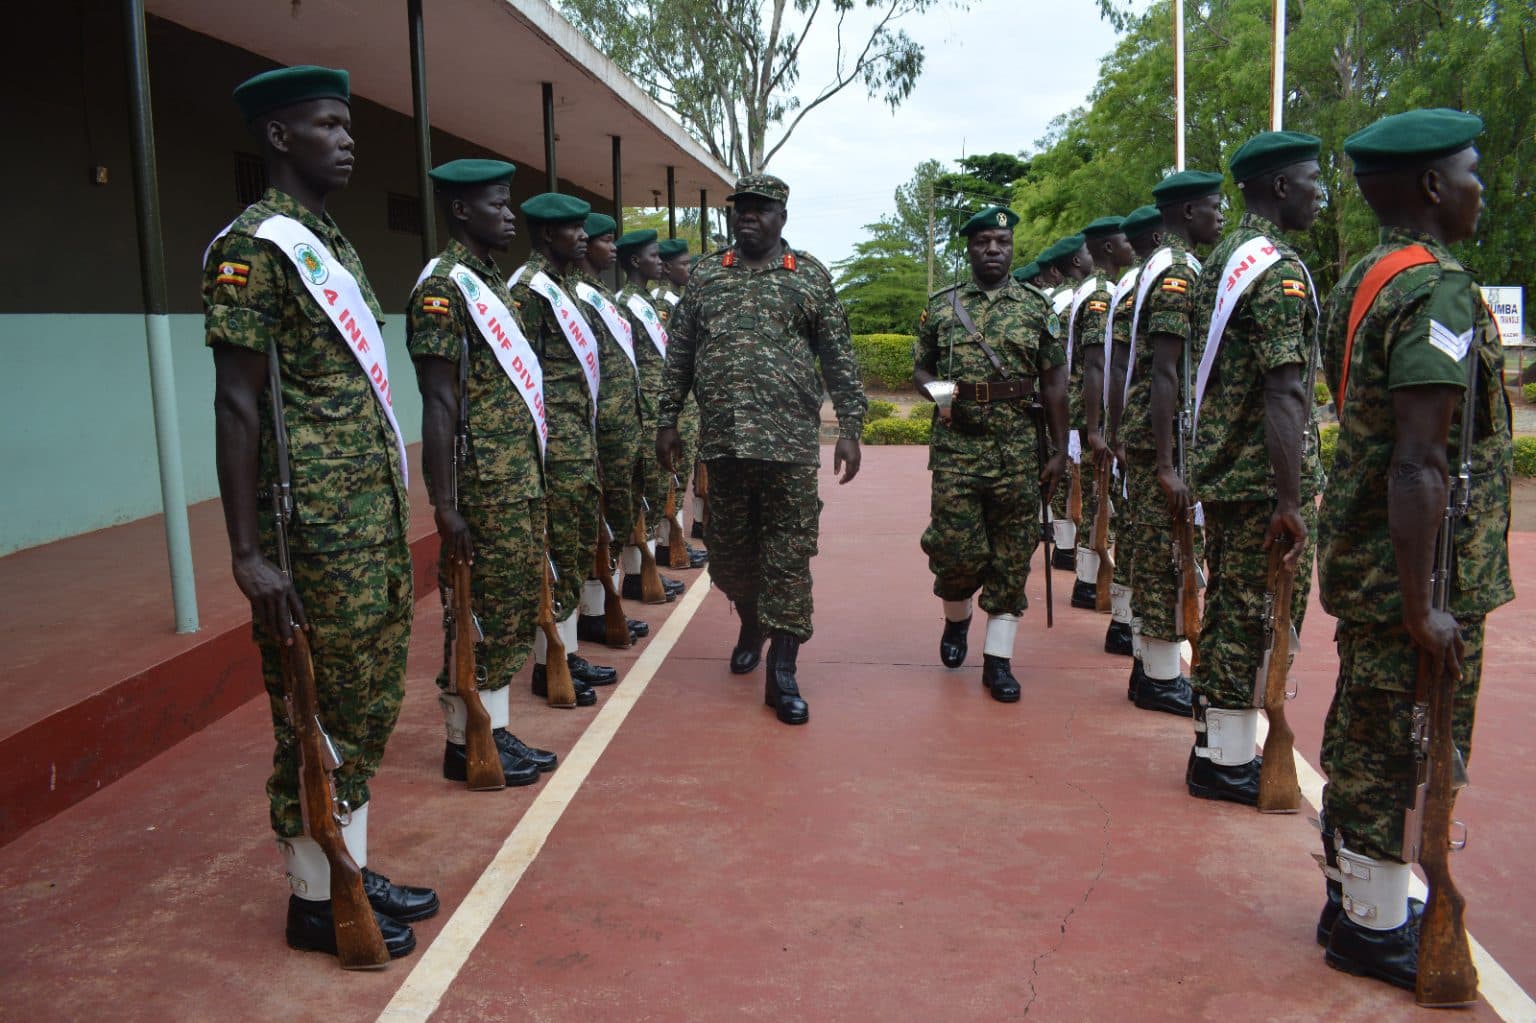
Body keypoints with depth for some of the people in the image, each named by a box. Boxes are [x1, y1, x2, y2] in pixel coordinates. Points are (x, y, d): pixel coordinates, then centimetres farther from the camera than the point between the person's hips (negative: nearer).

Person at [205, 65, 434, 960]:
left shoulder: (338, 248, 17)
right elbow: (238, 405, -14)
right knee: (317, 716, 2)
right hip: (314, 538, -9)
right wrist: (249, 553, -18)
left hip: (376, 525, 9)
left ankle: (352, 870, 30)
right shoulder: (254, 247, -10)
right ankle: (315, 897, 18)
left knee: (367, 705, 15)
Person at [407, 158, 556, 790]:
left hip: (520, 483, 9)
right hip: (482, 489, -9)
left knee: (514, 610, 13)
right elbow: (439, 404, -17)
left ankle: (493, 732, 25)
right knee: (479, 615, 0)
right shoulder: (443, 287, -12)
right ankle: (464, 743, 14)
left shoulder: (492, 283, 16)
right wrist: (446, 506, -20)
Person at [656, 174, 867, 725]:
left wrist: (849, 427, -3)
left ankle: (782, 674, 4)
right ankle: (750, 627, 40)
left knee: (788, 556, -2)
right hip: (722, 438, 3)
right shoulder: (705, 275, 11)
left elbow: (839, 359, 3)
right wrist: (667, 421, 9)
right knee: (730, 550, 13)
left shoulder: (811, 277, 5)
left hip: (790, 440, -2)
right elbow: (679, 355, 12)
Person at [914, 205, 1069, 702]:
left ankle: (998, 659, 12)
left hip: (1021, 450, 0)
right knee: (957, 547, -1)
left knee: (1012, 554, 3)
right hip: (957, 448, 0)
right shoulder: (941, 306, 8)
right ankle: (956, 619, 30)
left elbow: (1054, 381, 4)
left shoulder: (1037, 306, 6)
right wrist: (937, 390, -10)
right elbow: (919, 369, 14)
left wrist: (1060, 450, 0)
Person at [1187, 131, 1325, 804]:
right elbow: (1285, 392, -23)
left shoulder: (1221, 262, 14)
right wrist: (1290, 501, -24)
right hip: (1261, 479, -9)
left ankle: (1212, 744, 27)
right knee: (1259, 618, 0)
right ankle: (1227, 762, 9)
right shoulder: (1280, 269, -15)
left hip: (1220, 471, 9)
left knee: (1227, 610, 16)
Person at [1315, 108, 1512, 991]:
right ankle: (1376, 926, 19)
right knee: (1408, 750, 4)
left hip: (1362, 555, 9)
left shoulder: (1361, 281, 11)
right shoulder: (1439, 290, -19)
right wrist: (1421, 606, -23)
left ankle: (1355, 894, 34)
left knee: (1366, 741, 19)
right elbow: (1420, 465, -25)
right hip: (1413, 567, -9)